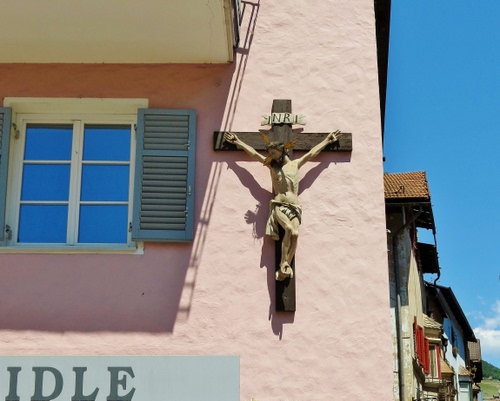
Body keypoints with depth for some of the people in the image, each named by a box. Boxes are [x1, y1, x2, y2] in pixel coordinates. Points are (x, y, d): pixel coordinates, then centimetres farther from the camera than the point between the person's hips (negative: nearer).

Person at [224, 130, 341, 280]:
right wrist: (238, 142, 18)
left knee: (295, 233, -23)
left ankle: (286, 267, -20)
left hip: (294, 207, 2)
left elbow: (312, 153, 23)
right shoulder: (272, 165, 14)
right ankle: (283, 264, -24)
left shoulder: (296, 164, 17)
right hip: (278, 206, -2)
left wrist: (327, 140, 29)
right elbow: (254, 154, 16)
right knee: (289, 229, -28)